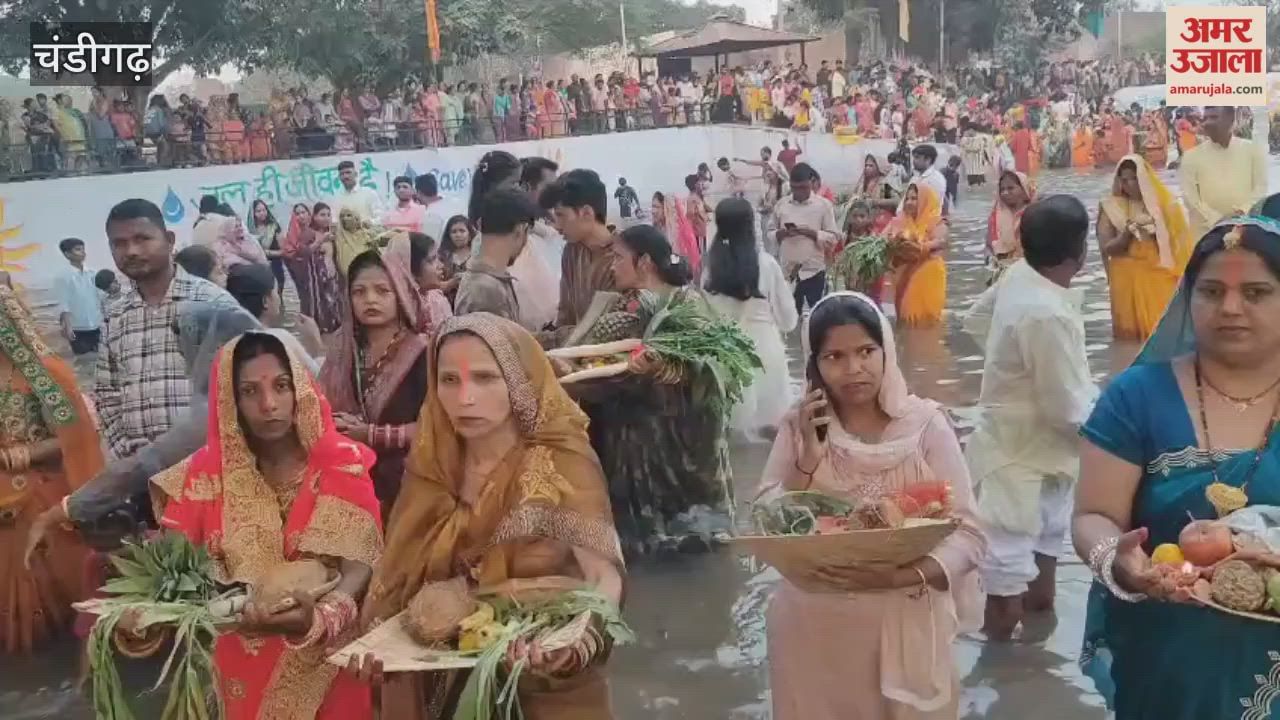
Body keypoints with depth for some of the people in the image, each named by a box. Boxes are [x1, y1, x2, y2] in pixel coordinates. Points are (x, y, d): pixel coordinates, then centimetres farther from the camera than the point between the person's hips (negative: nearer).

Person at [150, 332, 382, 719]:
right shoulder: (207, 470, -2)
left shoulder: (342, 461, -8)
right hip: (238, 660, 1)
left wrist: (318, 618, -35)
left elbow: (361, 558, -16)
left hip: (324, 657, -1)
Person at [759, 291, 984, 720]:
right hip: (813, 628, 2)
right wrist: (808, 459, -18)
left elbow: (968, 536, -12)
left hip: (904, 625, -1)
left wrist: (897, 576, -27)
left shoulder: (926, 423, -8)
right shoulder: (799, 427, -2)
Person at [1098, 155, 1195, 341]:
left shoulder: (1164, 203, 3)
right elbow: (1106, 249, -3)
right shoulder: (1111, 207, 2)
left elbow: (1179, 240, 4)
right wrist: (1127, 233, -16)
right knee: (1132, 334, 1)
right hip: (1128, 279, 0)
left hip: (1162, 276, 0)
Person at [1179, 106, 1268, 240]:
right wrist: (1216, 220, -14)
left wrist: (1243, 211, -12)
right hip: (1206, 231, -1)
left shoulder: (1251, 149, 7)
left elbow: (1261, 186, 6)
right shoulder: (1192, 156, 2)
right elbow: (1189, 196, -3)